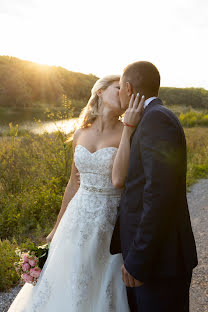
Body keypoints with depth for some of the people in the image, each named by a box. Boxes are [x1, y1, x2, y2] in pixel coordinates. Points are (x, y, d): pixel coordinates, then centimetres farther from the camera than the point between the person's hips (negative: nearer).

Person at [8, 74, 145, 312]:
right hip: (78, 220, 4)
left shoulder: (128, 134, -9)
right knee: (64, 289, 17)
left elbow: (118, 179, -25)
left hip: (111, 222, -4)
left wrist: (129, 127, -25)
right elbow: (74, 183, 11)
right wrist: (57, 228, 16)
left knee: (101, 293, 11)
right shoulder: (80, 134, 3)